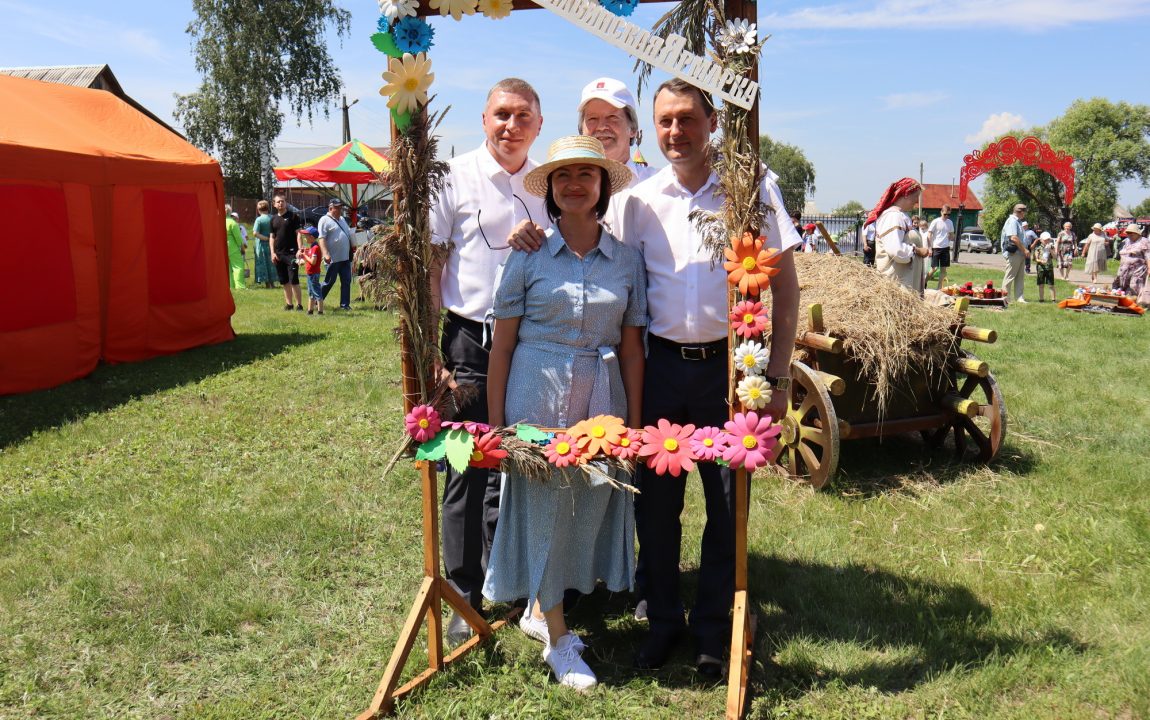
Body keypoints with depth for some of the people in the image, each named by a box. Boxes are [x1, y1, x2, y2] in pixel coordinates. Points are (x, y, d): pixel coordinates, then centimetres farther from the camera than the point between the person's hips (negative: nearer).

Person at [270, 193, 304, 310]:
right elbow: (272, 237, 15)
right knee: (284, 281, 10)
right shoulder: (273, 219, 13)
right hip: (278, 254, 5)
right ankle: (289, 303, 17)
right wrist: (272, 252, 5)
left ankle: (299, 304, -5)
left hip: (291, 252, -5)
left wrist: (299, 249, -14)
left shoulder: (293, 216, -1)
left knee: (293, 280, -9)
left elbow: (298, 233, -4)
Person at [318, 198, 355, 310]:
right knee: (329, 282, 0)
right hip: (333, 258, -7)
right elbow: (322, 238, -16)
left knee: (346, 281, 5)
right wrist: (326, 254, -24)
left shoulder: (342, 219, 17)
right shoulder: (325, 220, -8)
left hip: (345, 257, 7)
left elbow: (348, 234, 26)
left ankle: (345, 304, 11)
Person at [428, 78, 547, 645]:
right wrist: (430, 351, -8)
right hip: (472, 342, -3)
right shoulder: (454, 177, -2)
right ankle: (463, 600, 16)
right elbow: (429, 265, -2)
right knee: (468, 471, 1)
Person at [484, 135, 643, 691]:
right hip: (538, 395, -2)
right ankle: (559, 640, 16)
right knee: (543, 506, 2)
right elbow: (502, 345, -1)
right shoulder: (529, 256, -2)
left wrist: (634, 422, 3)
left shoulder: (626, 259, 4)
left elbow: (630, 348, 6)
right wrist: (495, 423, -3)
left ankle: (546, 604, 31)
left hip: (602, 397, 3)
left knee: (592, 506, 7)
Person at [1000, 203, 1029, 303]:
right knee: (1009, 276, -5)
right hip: (1013, 253, -10)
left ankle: (1019, 298, 11)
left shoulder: (1018, 222, 20)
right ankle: (1005, 298, 0)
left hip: (1020, 254, 10)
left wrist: (1024, 251, 14)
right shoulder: (1012, 221, -12)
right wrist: (1024, 250, -18)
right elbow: (1013, 238, -22)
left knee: (1019, 277, 9)